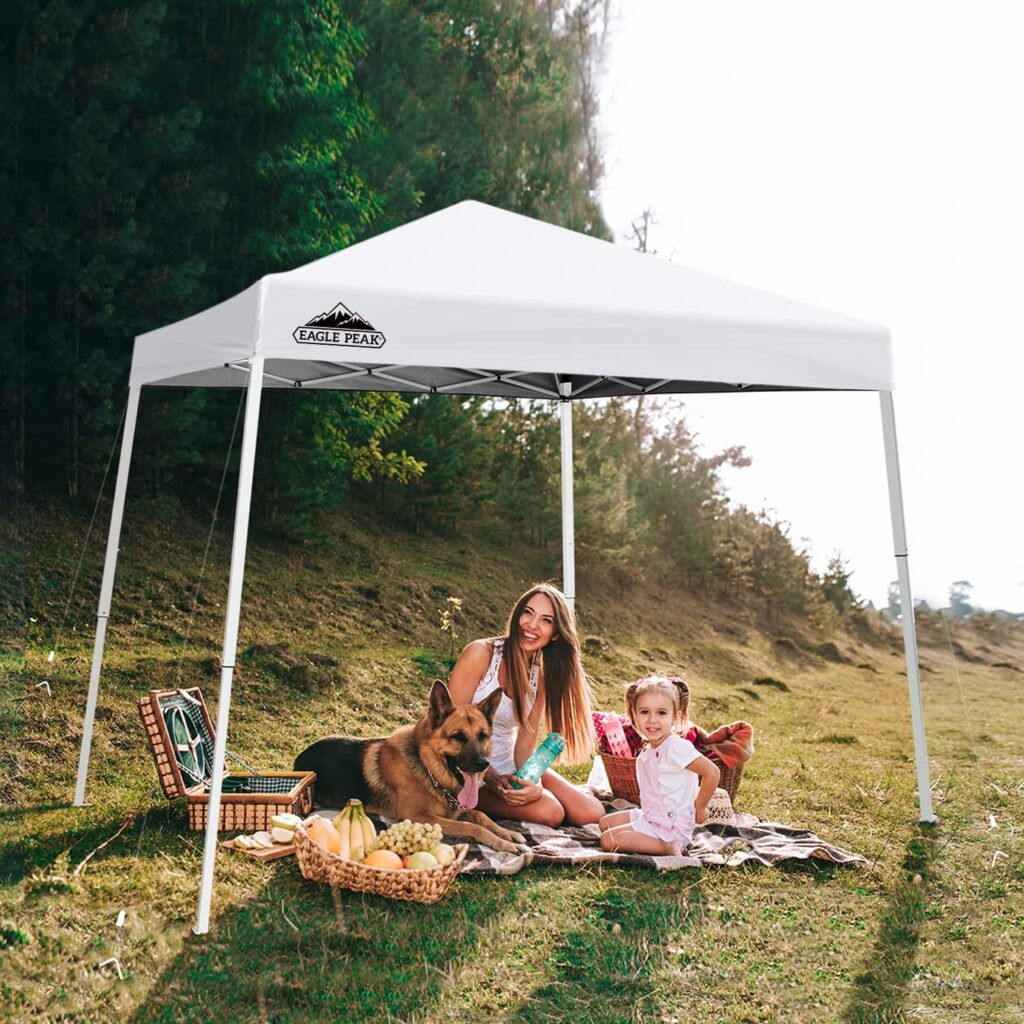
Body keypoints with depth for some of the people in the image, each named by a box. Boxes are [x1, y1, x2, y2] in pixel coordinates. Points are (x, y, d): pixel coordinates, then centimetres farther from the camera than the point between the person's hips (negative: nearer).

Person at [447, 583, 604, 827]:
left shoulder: (542, 675, -1)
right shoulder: (481, 653, -17)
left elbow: (526, 743, -4)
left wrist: (533, 782, -24)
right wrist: (488, 775, -25)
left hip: (510, 766, 6)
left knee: (592, 813, -3)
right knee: (549, 812, -23)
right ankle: (472, 801, 0)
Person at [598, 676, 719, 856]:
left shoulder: (676, 747, -22)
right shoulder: (649, 749, 4)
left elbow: (712, 772, -28)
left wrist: (699, 808, -16)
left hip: (670, 827, -9)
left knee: (607, 840, -14)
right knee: (604, 823, 19)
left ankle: (667, 847, -12)